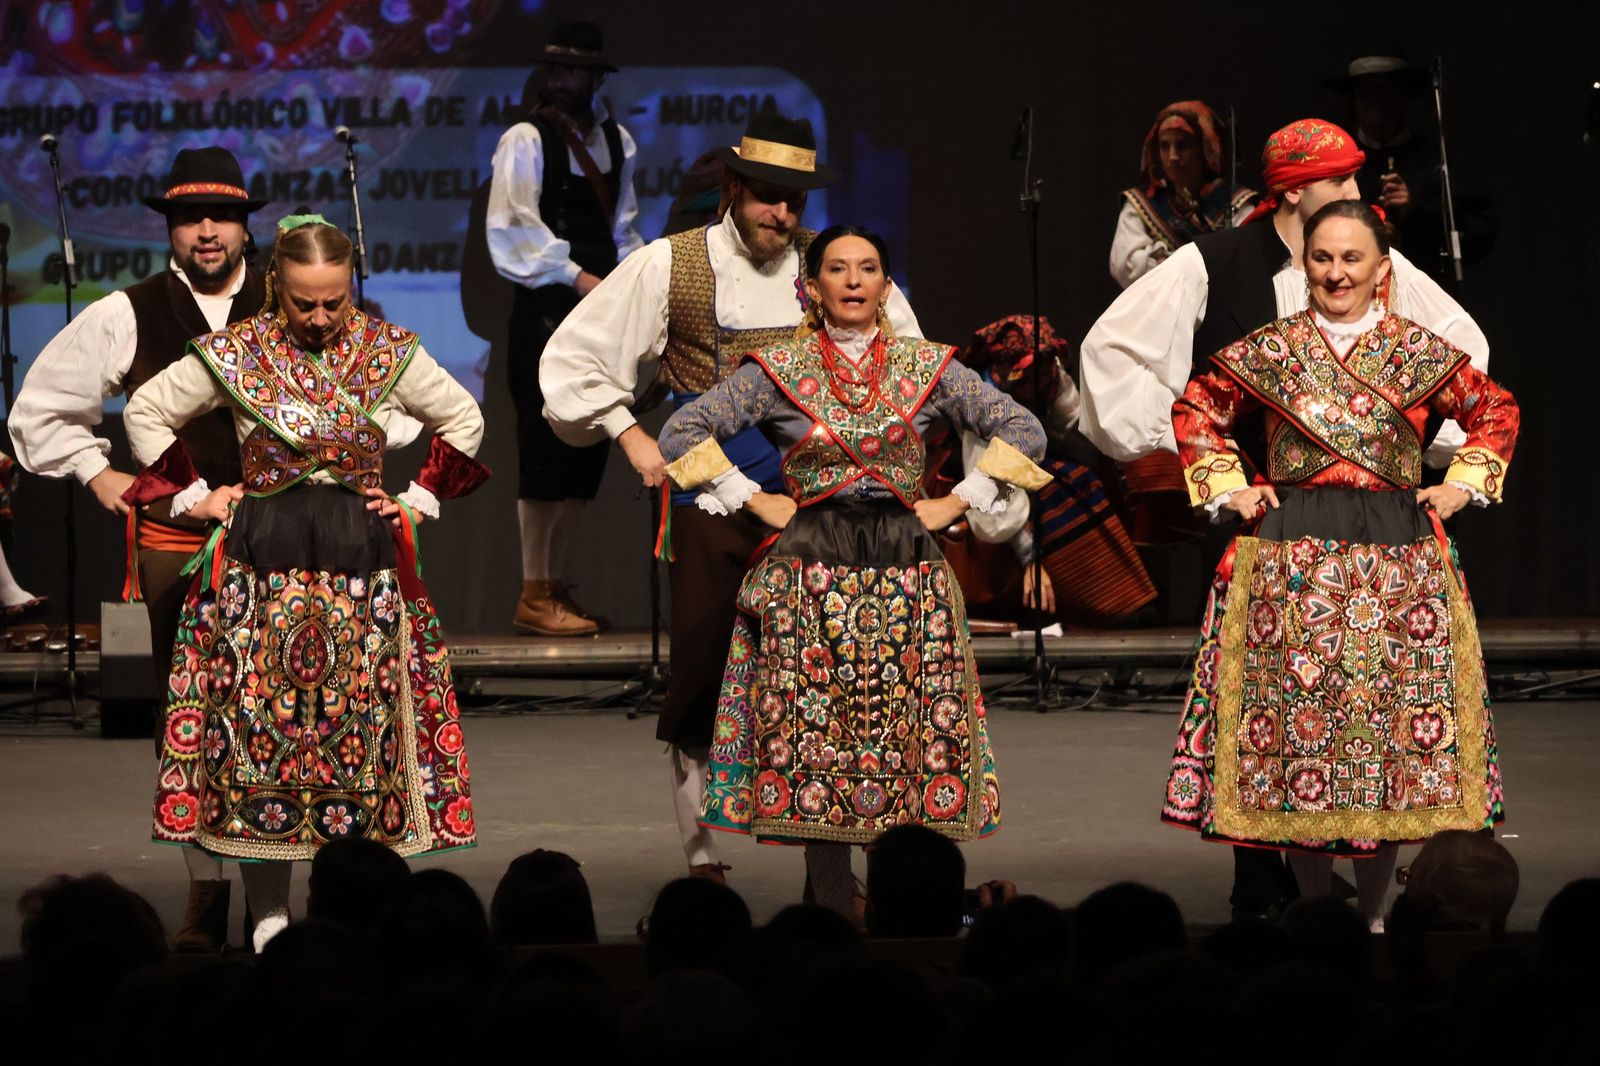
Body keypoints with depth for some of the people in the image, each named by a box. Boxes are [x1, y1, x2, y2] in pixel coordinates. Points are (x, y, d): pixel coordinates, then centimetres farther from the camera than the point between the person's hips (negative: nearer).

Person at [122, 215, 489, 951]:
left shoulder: (387, 352, 3)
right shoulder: (233, 354, -1)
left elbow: (464, 420, 16)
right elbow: (145, 413, 9)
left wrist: (419, 501, 8)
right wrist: (195, 498, 5)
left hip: (362, 561, 1)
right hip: (262, 561, -1)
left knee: (364, 723, 0)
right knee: (259, 723, -3)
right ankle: (269, 912, 5)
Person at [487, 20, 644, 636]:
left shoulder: (615, 141, 14)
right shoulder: (526, 139, -6)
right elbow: (512, 230, -13)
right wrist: (576, 277, -18)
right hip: (548, 308, -7)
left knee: (586, 451, 8)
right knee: (548, 452, -7)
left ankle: (555, 586, 18)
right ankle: (534, 598, -2)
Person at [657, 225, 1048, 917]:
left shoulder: (928, 367, 9)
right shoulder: (779, 370, 5)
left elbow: (1024, 431, 11)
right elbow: (682, 432, 2)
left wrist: (960, 502, 4)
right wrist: (754, 501, -1)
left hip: (906, 572, 1)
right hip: (812, 579, -1)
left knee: (916, 744, -4)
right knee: (817, 747, -5)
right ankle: (832, 917, -1)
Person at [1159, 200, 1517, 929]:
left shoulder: (1419, 352, 7)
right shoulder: (1269, 350, 6)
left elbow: (1495, 411, 18)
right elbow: (1197, 410, 16)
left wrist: (1462, 486, 8)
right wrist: (1227, 488, 8)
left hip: (1397, 560, 0)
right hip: (1290, 559, 0)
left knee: (1395, 716, -2)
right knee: (1297, 712, -3)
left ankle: (1372, 911, 11)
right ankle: (1315, 907, 9)